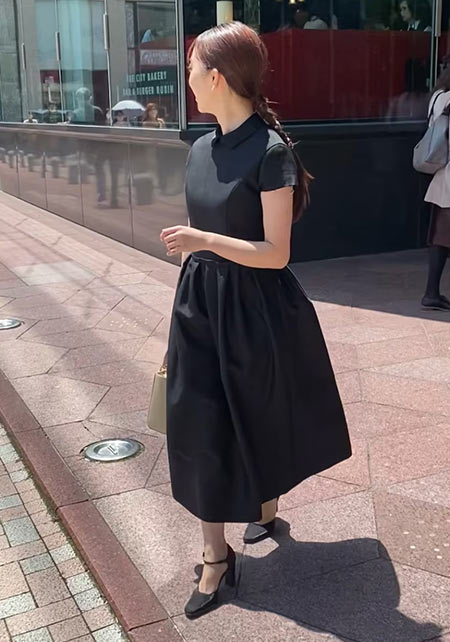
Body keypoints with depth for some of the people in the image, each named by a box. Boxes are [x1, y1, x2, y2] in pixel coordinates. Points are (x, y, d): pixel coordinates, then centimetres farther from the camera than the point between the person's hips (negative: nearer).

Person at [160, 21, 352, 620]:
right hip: (201, 302, 6)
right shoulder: (201, 150, 5)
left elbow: (275, 253, -18)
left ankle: (267, 508, 42)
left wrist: (203, 240, -29)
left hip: (254, 307, -6)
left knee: (261, 418, 14)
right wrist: (192, 276, 17)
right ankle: (216, 556, 21)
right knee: (201, 428, 6)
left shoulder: (270, 151, -16)